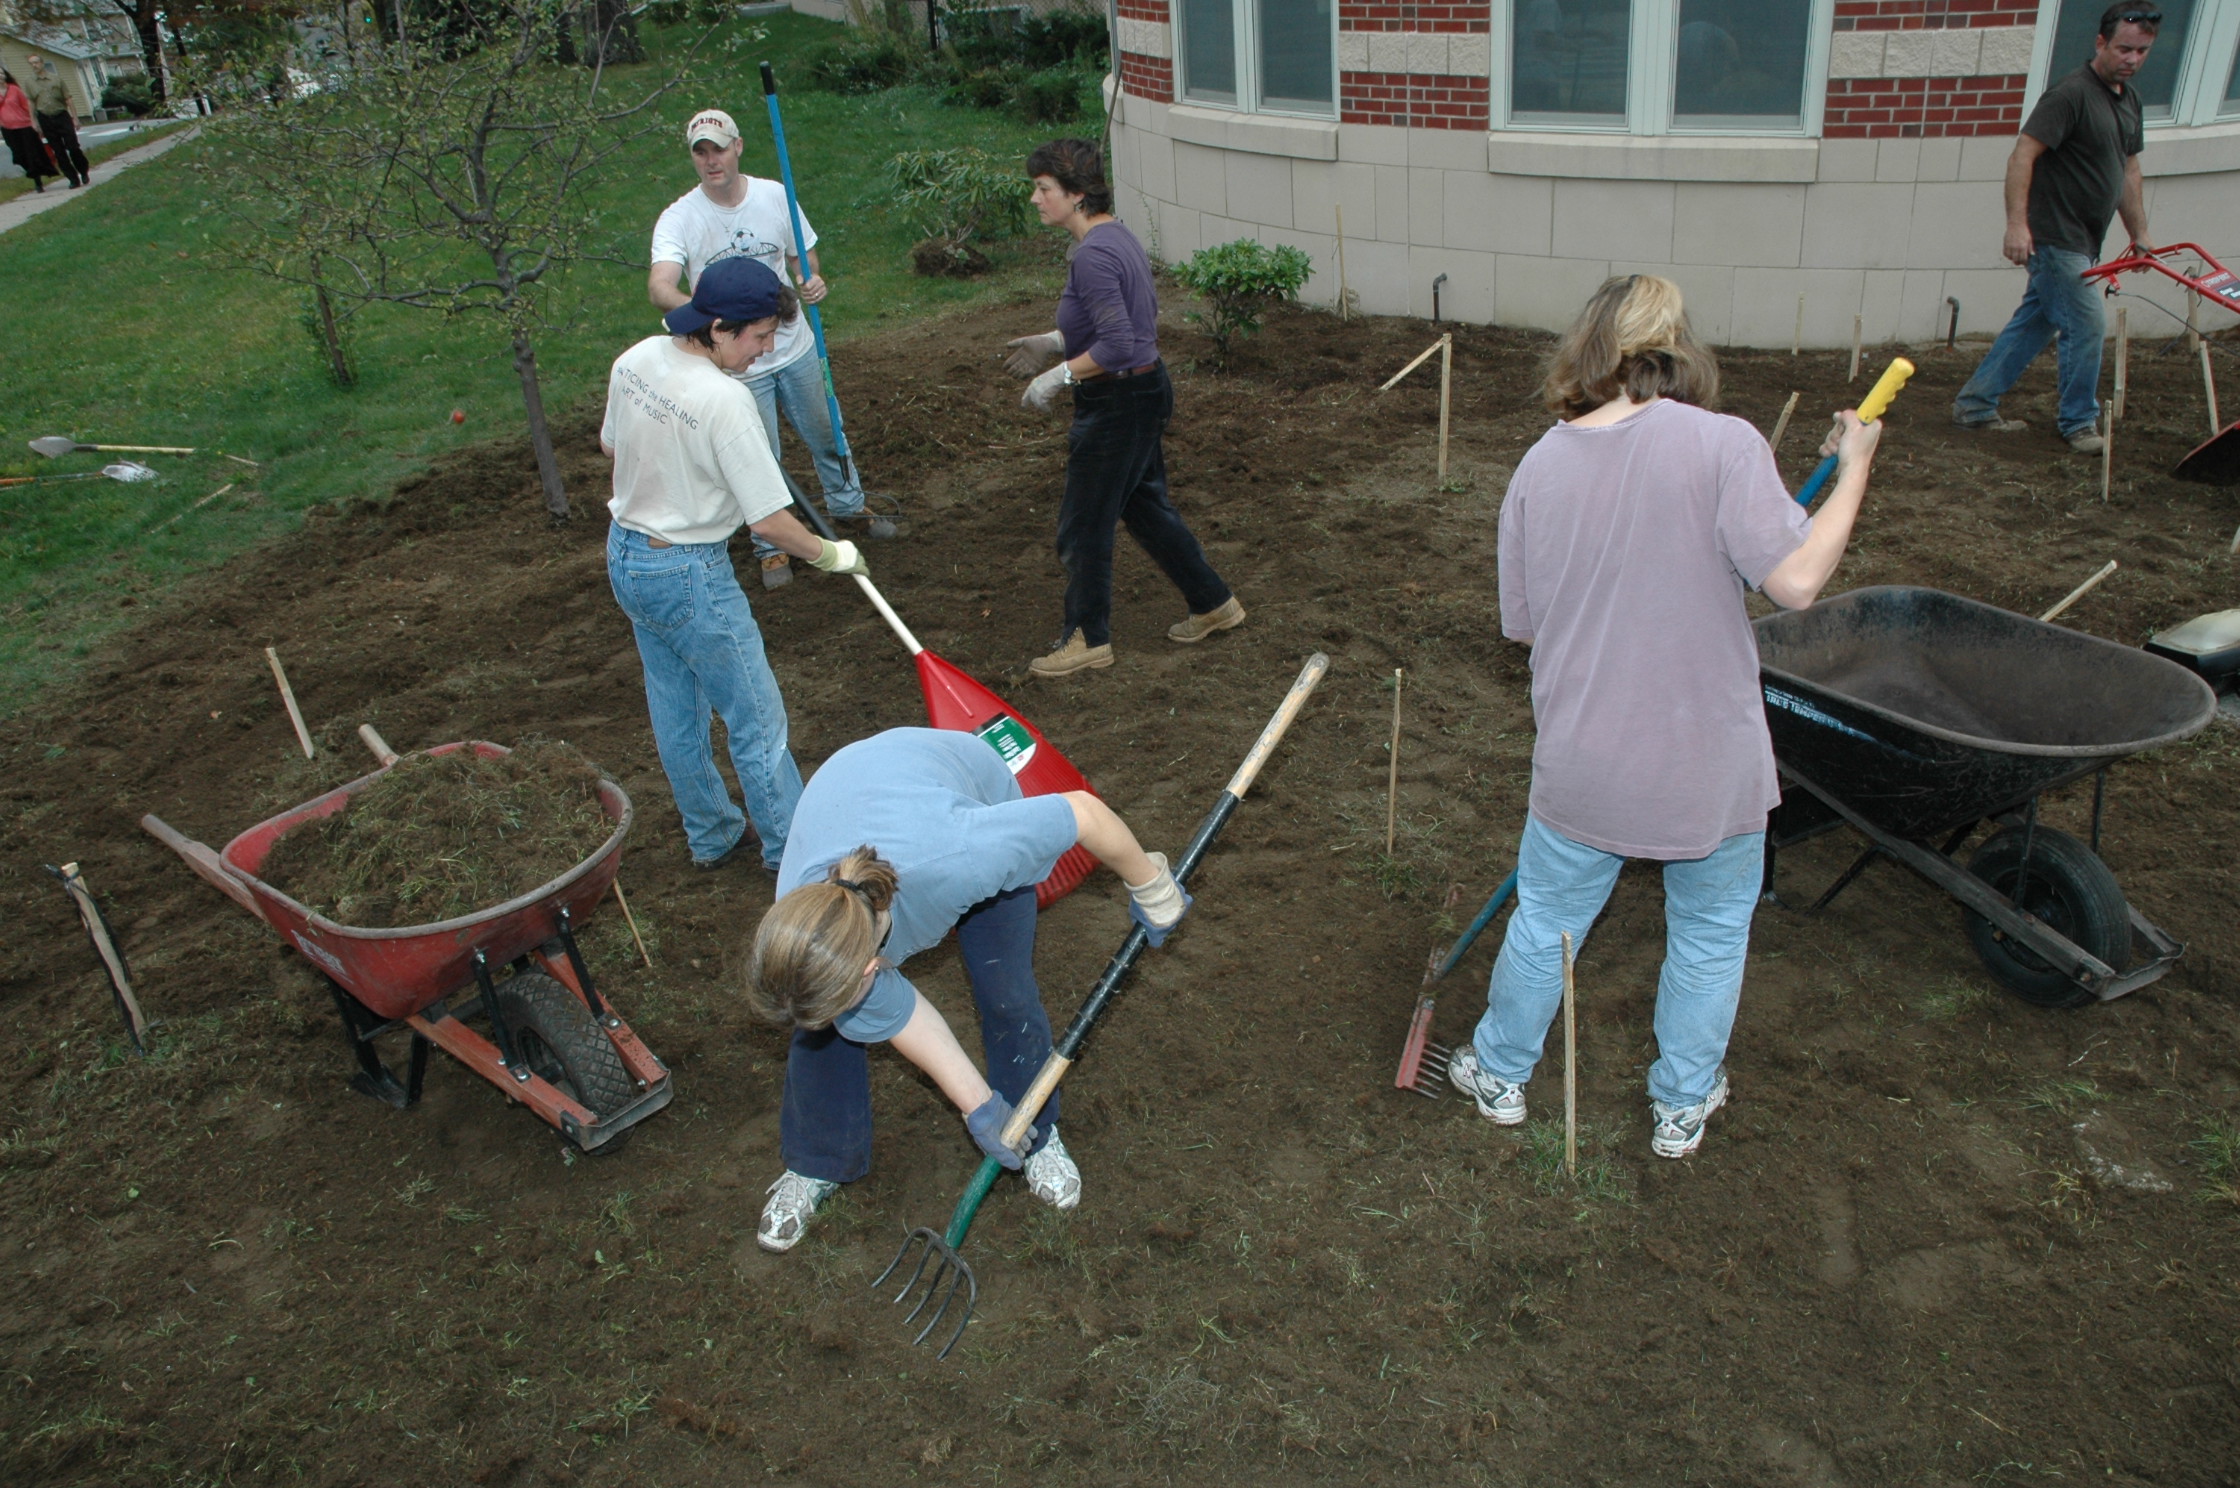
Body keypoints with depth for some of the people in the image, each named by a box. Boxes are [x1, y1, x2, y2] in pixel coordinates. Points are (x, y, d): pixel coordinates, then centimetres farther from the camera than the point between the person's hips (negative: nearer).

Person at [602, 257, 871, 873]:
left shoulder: (634, 361, -4)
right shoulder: (724, 399, -28)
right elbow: (769, 521, -24)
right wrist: (831, 554, -7)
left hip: (625, 554, 9)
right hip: (690, 574, -9)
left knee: (675, 711, 21)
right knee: (757, 722, 5)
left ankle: (711, 836, 38)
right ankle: (793, 856, 17)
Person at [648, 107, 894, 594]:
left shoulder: (775, 196, -5)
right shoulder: (678, 219, -16)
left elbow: (802, 258, 8)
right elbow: (660, 285, -31)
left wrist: (812, 281, -17)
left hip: (795, 347, 3)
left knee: (826, 437, 20)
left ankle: (848, 509, 45)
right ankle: (771, 548, 27)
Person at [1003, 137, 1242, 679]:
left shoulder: (1093, 255, -23)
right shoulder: (1119, 236, 8)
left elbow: (1117, 347, -28)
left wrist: (1058, 376, -18)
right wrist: (1057, 342, 16)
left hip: (1117, 403, -10)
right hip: (1146, 391, 10)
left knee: (1084, 522, 4)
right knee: (1146, 506, 22)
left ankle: (1089, 638, 19)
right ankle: (1213, 603, 33)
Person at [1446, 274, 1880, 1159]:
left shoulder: (1540, 465, -3)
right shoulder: (1721, 443, -16)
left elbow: (1521, 623, 2)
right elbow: (1795, 580, -19)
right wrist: (1854, 469, -6)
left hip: (1582, 769, 3)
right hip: (1712, 769, -2)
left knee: (1546, 921, 22)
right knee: (1710, 934, 22)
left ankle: (1500, 1074, 42)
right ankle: (1683, 1104, 39)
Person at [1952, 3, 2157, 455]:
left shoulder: (2129, 99, 14)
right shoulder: (2071, 94, -15)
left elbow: (2128, 171, 21)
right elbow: (2022, 156, -21)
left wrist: (2139, 234, 21)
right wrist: (2016, 223, -29)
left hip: (2080, 243, 9)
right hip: (2053, 238, -9)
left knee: (2033, 325, 12)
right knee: (2085, 325, -4)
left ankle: (1974, 406, 20)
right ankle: (2079, 423, 11)